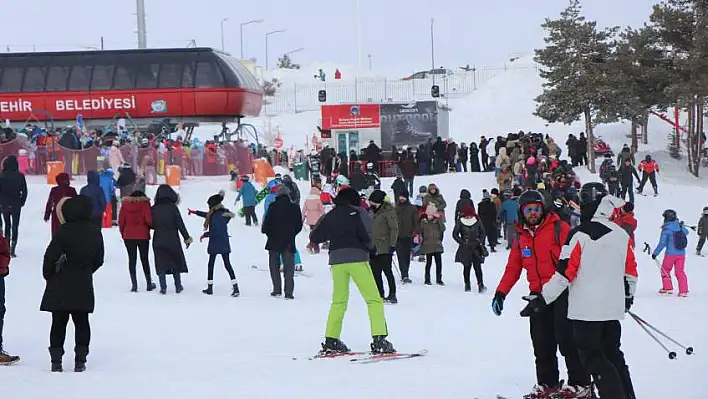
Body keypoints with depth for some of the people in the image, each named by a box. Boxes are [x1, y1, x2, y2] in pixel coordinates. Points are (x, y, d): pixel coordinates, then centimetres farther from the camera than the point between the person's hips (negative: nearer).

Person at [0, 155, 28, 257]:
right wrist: (22, 202, 9)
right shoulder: (20, 176, -7)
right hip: (16, 205, -1)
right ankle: (12, 248, -8)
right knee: (15, 226, 5)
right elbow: (24, 191, -4)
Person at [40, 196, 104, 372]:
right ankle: (80, 361, 9)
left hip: (61, 285, -4)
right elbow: (99, 260, 11)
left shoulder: (64, 231, -15)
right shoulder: (95, 232, 3)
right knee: (81, 322, 10)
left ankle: (56, 360, 3)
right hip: (84, 286, 4)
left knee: (59, 323, 3)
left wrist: (48, 275, 1)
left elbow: (50, 256, -15)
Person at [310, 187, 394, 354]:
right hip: (357, 258, -4)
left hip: (336, 259, 4)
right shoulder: (359, 213, 1)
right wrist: (369, 247, 11)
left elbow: (314, 237, 15)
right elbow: (367, 236, -10)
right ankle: (379, 340, -13)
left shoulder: (329, 216, 13)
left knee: (338, 301, 16)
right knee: (374, 300, -2)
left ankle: (331, 340, 11)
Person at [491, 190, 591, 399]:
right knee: (542, 343, 6)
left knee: (567, 338, -9)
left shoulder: (559, 228, -4)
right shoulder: (521, 238, 15)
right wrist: (500, 293, 12)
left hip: (562, 292, -6)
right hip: (538, 295, 6)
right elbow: (513, 268, 20)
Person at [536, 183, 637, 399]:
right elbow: (631, 269, 15)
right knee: (613, 355, 19)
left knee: (593, 358, 0)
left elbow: (564, 273, -15)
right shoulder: (622, 234, 6)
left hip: (586, 309, -6)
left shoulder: (580, 235, -13)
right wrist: (628, 295, 32)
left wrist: (542, 300, -10)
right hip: (614, 307, 6)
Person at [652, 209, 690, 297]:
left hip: (670, 254, -4)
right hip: (681, 253, 5)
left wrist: (655, 253, -9)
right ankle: (683, 291, 0)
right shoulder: (680, 227, 2)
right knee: (680, 272, 8)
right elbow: (686, 232, 25)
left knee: (665, 270, 16)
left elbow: (662, 243, -16)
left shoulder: (666, 229, -13)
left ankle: (667, 288, 15)